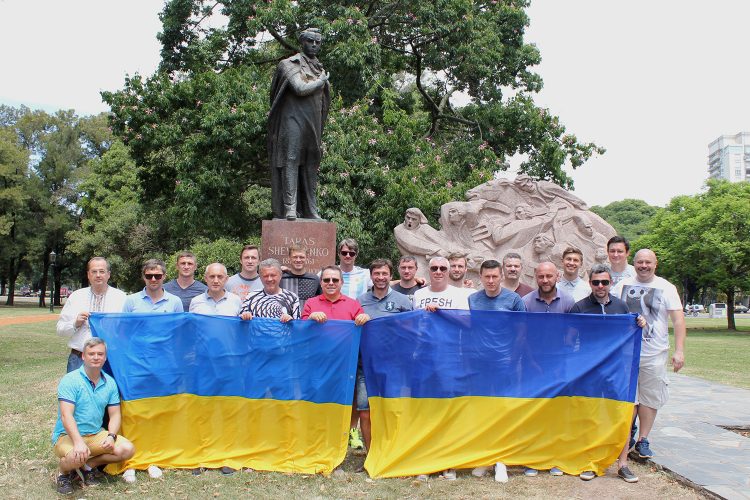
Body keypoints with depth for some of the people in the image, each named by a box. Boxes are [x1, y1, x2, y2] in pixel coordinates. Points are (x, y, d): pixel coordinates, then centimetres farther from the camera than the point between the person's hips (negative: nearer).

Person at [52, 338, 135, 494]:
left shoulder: (110, 383, 3)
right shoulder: (70, 380, -14)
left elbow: (115, 414, 6)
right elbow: (66, 415, -23)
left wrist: (111, 436, -14)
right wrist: (78, 442, -36)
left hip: (96, 434, 5)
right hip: (67, 435, -5)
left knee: (127, 449, -15)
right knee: (75, 457, -37)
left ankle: (89, 465, 5)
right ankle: (64, 472, 1)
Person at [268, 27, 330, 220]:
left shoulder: (320, 68, 19)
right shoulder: (291, 64, 0)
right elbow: (300, 89, -15)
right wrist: (321, 80, -2)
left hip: (313, 125, 6)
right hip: (294, 119, -6)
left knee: (311, 165, 5)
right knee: (291, 161, -11)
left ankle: (310, 210, 7)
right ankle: (289, 209, -15)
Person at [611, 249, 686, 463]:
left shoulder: (666, 288, 1)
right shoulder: (623, 285, 5)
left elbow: (678, 319, -2)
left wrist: (679, 350, -10)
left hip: (654, 354, -1)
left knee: (650, 398, 6)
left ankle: (642, 440, 17)